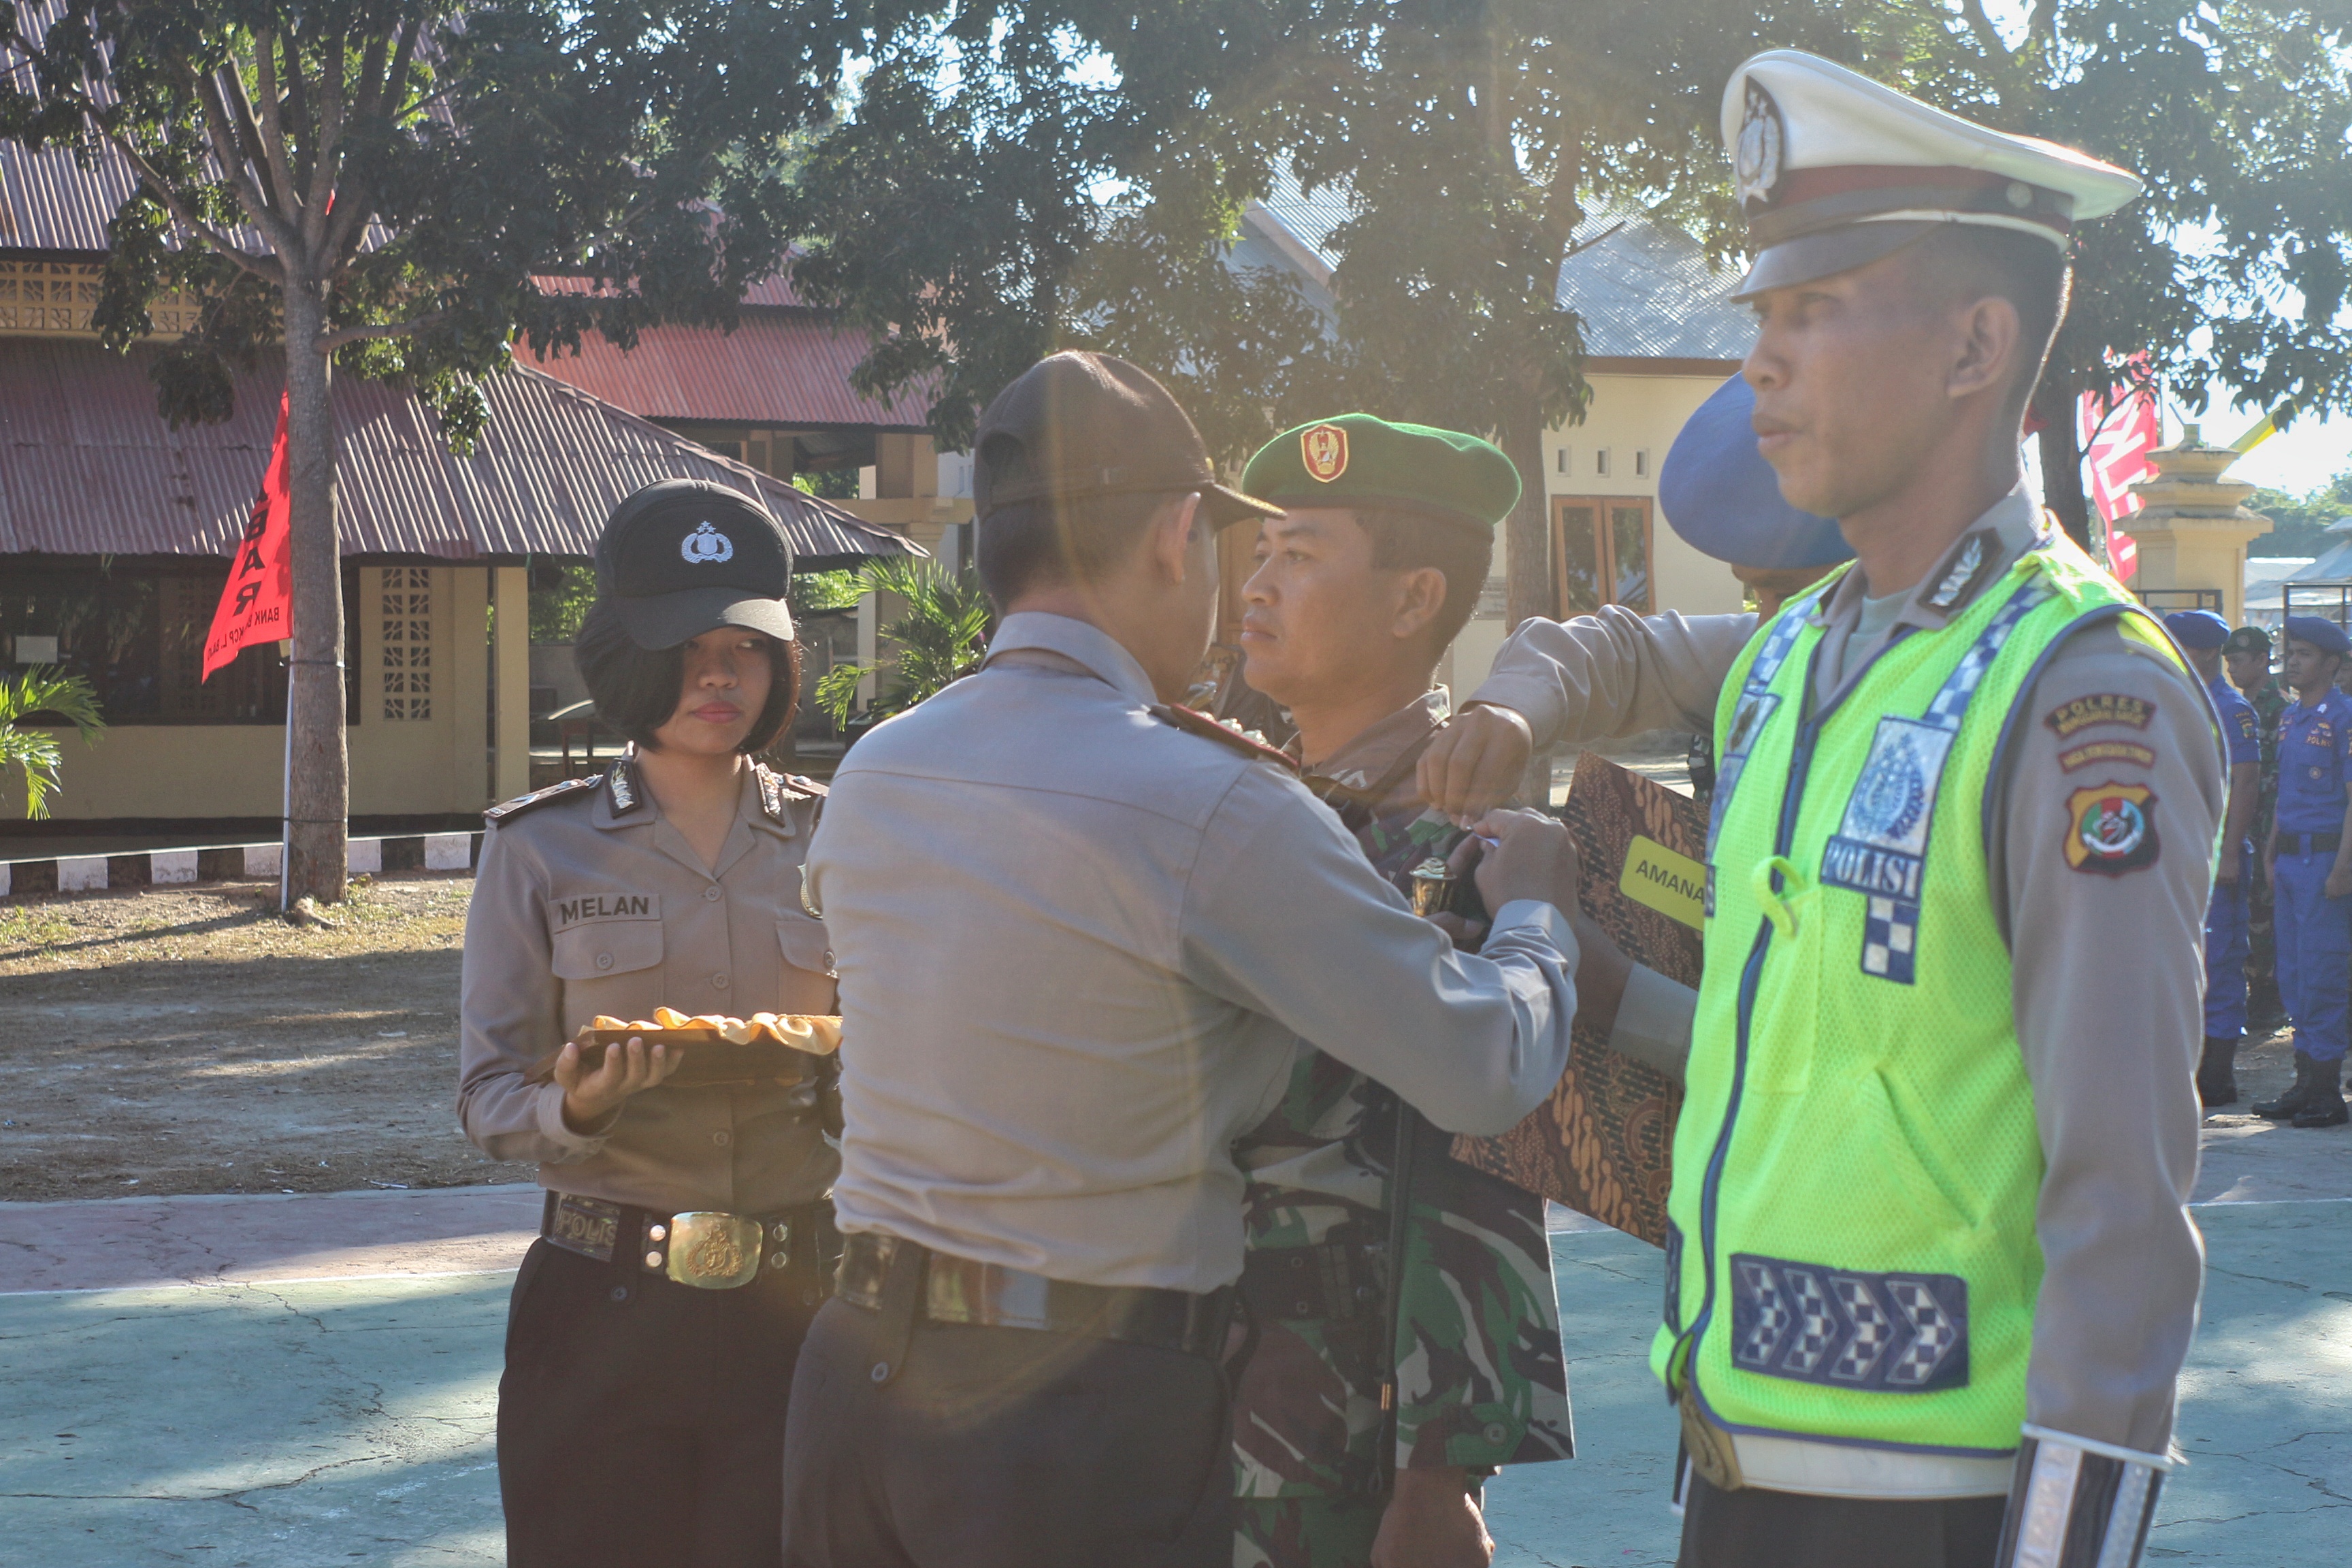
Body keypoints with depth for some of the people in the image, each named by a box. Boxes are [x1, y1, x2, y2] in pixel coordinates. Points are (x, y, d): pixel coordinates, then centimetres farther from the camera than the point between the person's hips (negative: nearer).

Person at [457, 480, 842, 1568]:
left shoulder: (828, 838, 7)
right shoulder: (540, 849, 0)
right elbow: (488, 1099, -2)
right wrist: (576, 1110, -23)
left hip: (797, 1303, 2)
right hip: (605, 1305, -1)